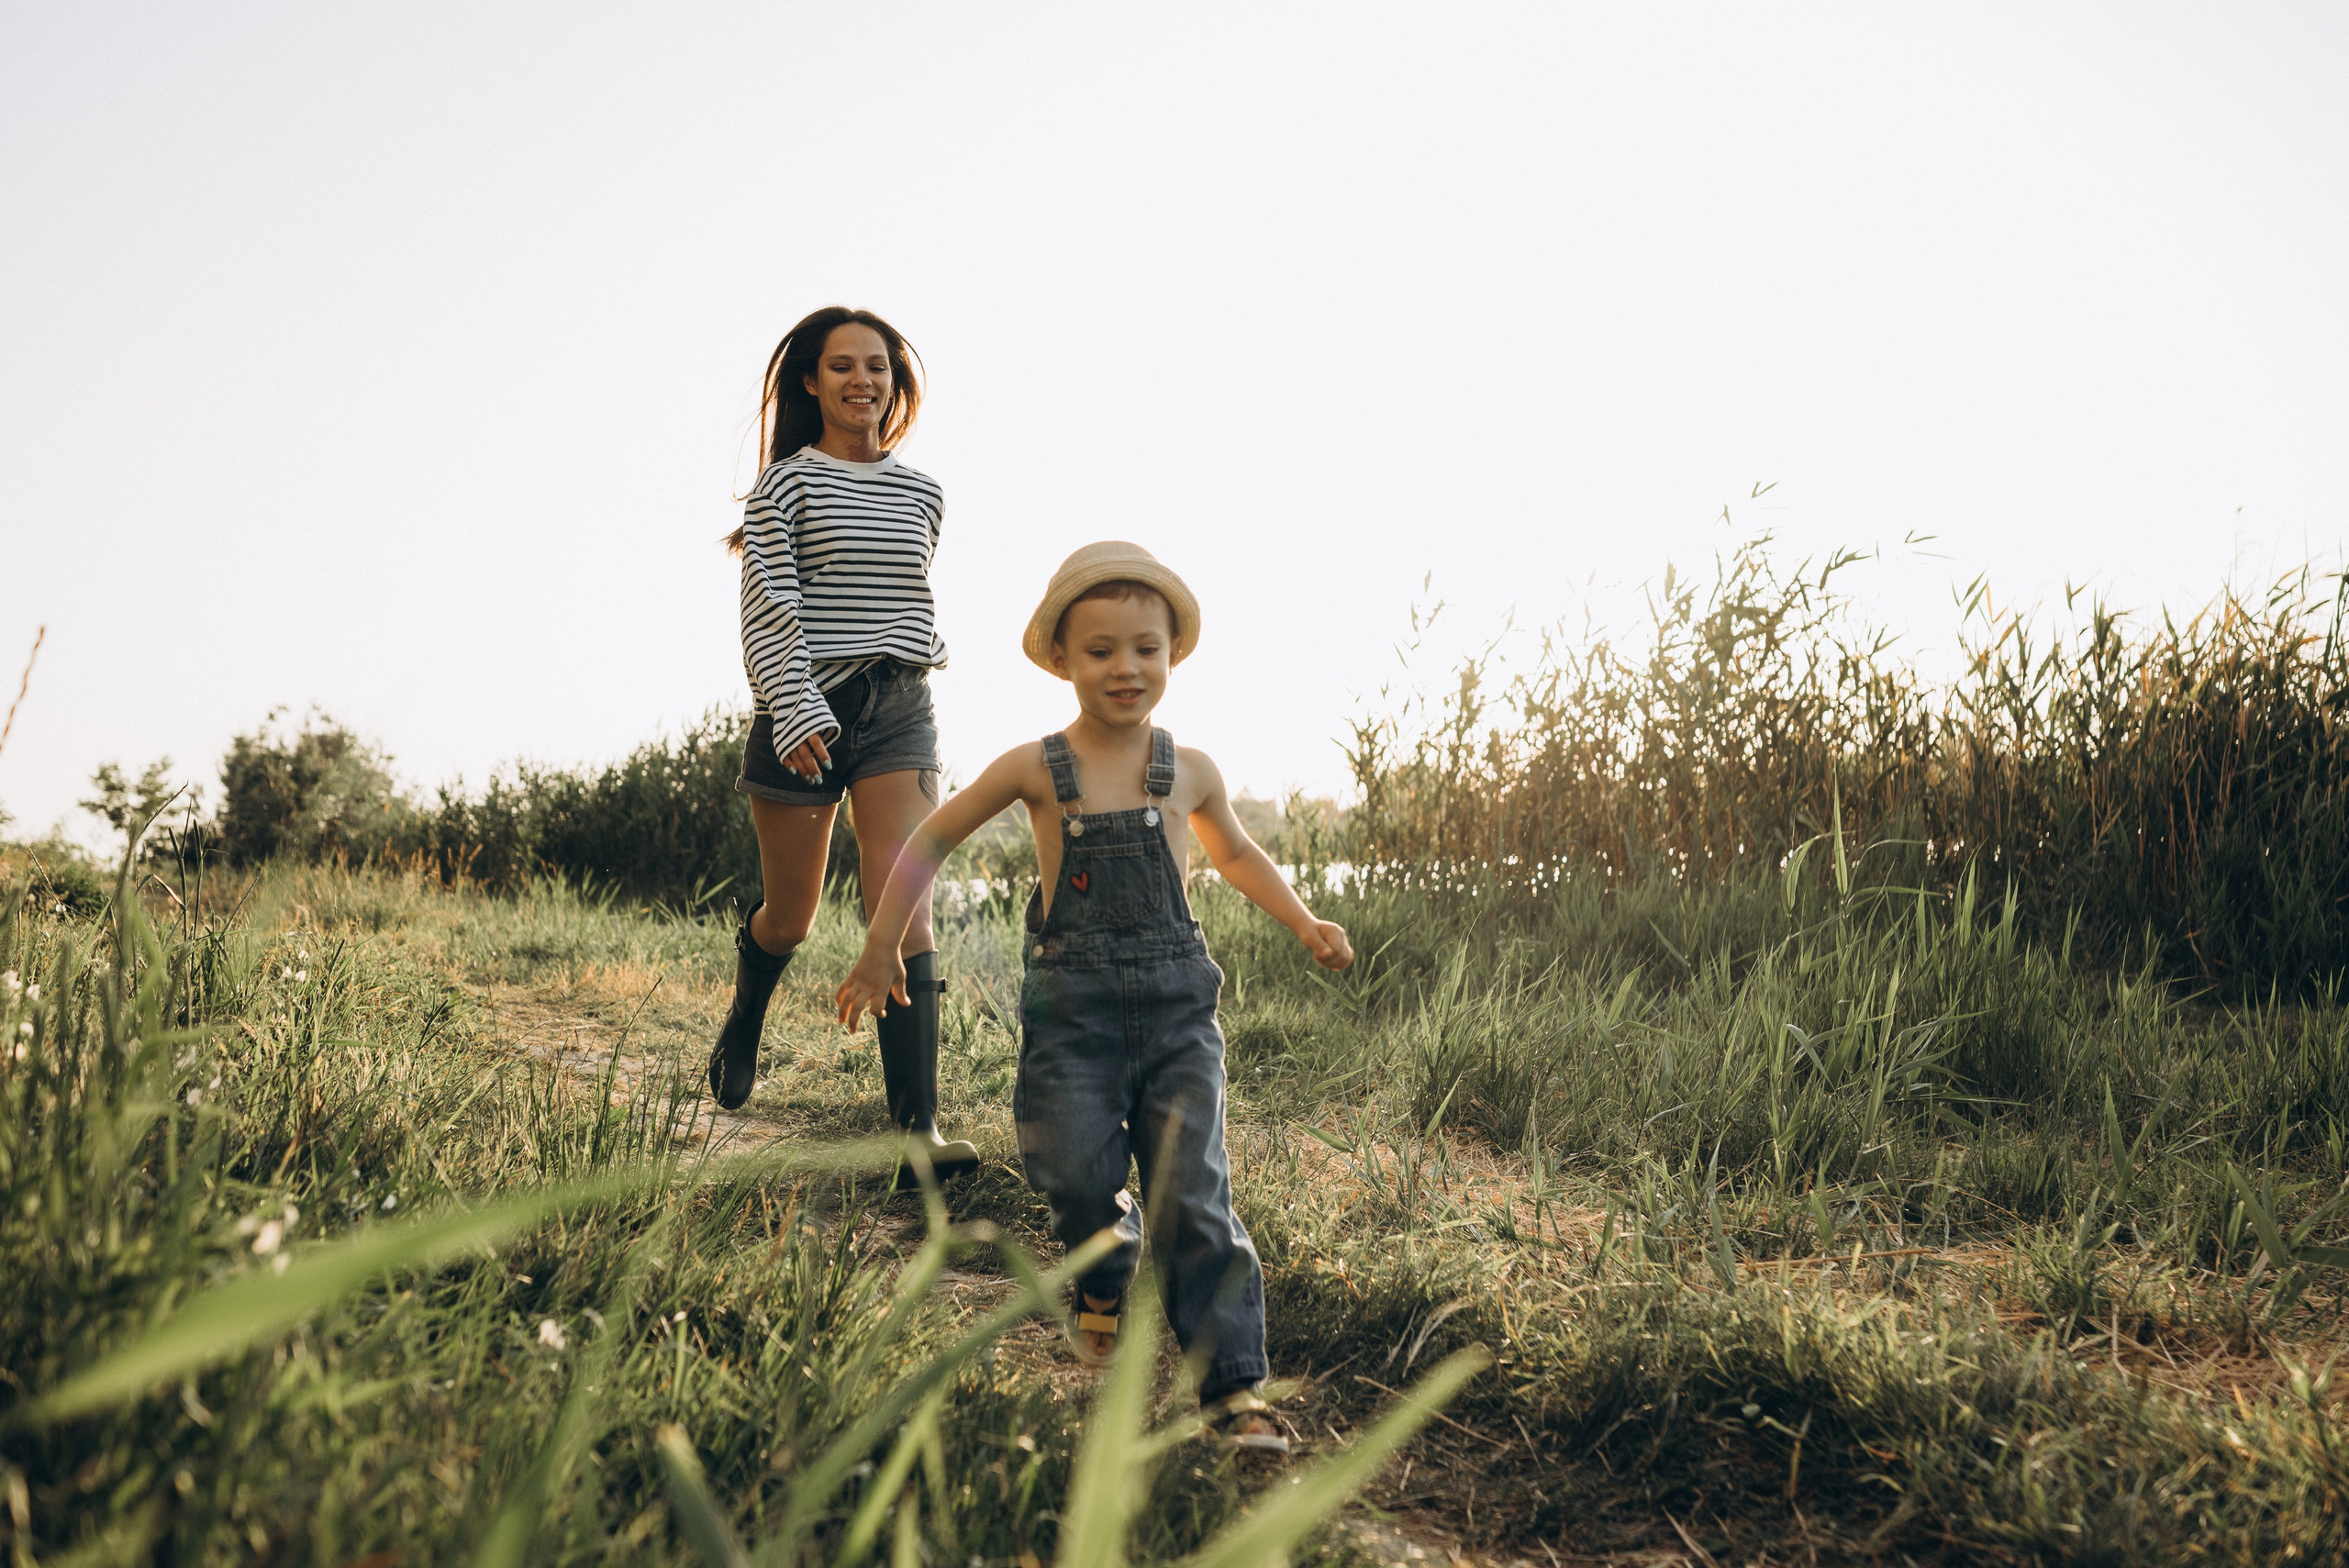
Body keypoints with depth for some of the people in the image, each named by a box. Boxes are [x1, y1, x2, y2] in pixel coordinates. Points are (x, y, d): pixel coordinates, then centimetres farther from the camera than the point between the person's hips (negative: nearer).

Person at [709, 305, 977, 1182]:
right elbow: (769, 609, -10)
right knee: (789, 918, 10)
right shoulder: (785, 485, -1)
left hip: (899, 711, 3)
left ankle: (917, 1125, -16)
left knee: (903, 909, -12)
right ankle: (743, 1024, 45)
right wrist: (796, 712, -21)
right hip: (805, 712, -2)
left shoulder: (923, 495, 12)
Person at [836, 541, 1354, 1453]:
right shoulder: (1035, 770, -1)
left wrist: (1303, 923, 16)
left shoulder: (1190, 773, 5)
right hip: (1071, 1012, 0)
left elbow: (1233, 851, 26)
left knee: (1194, 1197, -4)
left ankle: (1234, 1384, 4)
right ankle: (1107, 1284, 34)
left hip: (1176, 1010, 1)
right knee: (1079, 1180, -2)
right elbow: (933, 842, 10)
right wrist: (880, 951, 11)